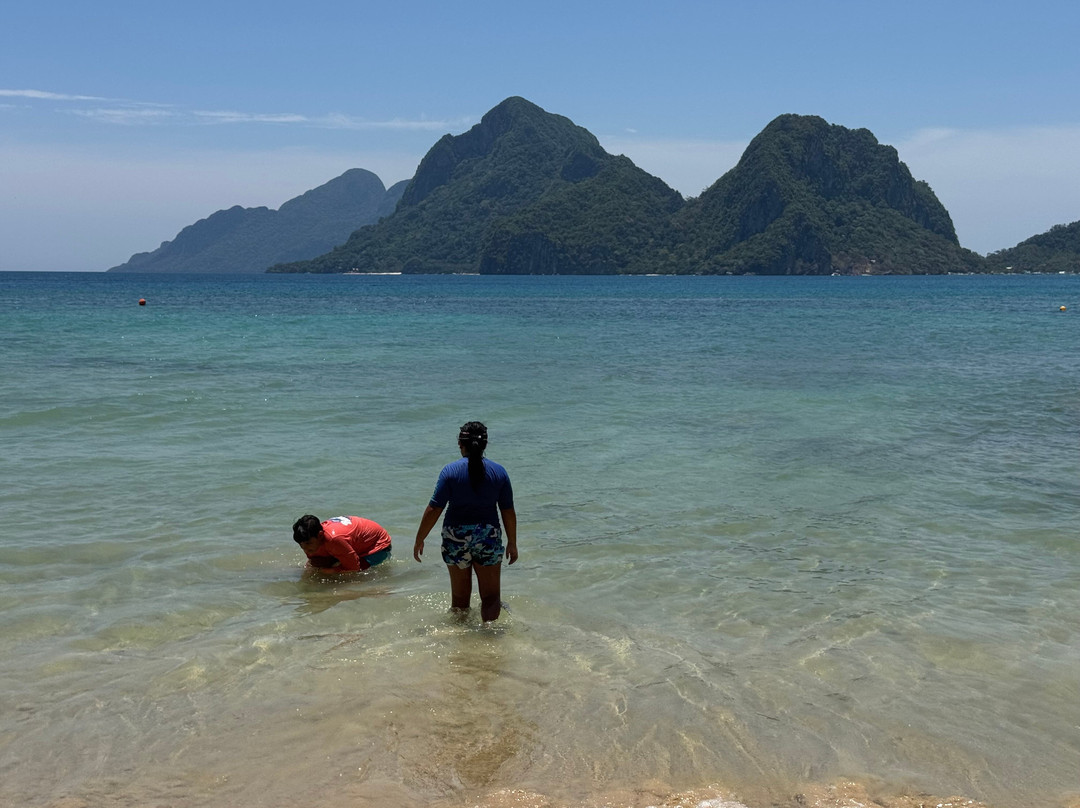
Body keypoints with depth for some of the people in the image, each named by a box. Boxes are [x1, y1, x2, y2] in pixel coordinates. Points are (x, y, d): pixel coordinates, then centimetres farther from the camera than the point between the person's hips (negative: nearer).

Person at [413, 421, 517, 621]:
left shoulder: (450, 471, -7)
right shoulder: (499, 472, -2)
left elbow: (433, 509, -10)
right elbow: (508, 511, 0)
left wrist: (419, 540, 0)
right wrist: (512, 543, 12)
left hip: (456, 538, 0)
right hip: (489, 537, 0)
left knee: (460, 597, 15)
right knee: (491, 596, 9)